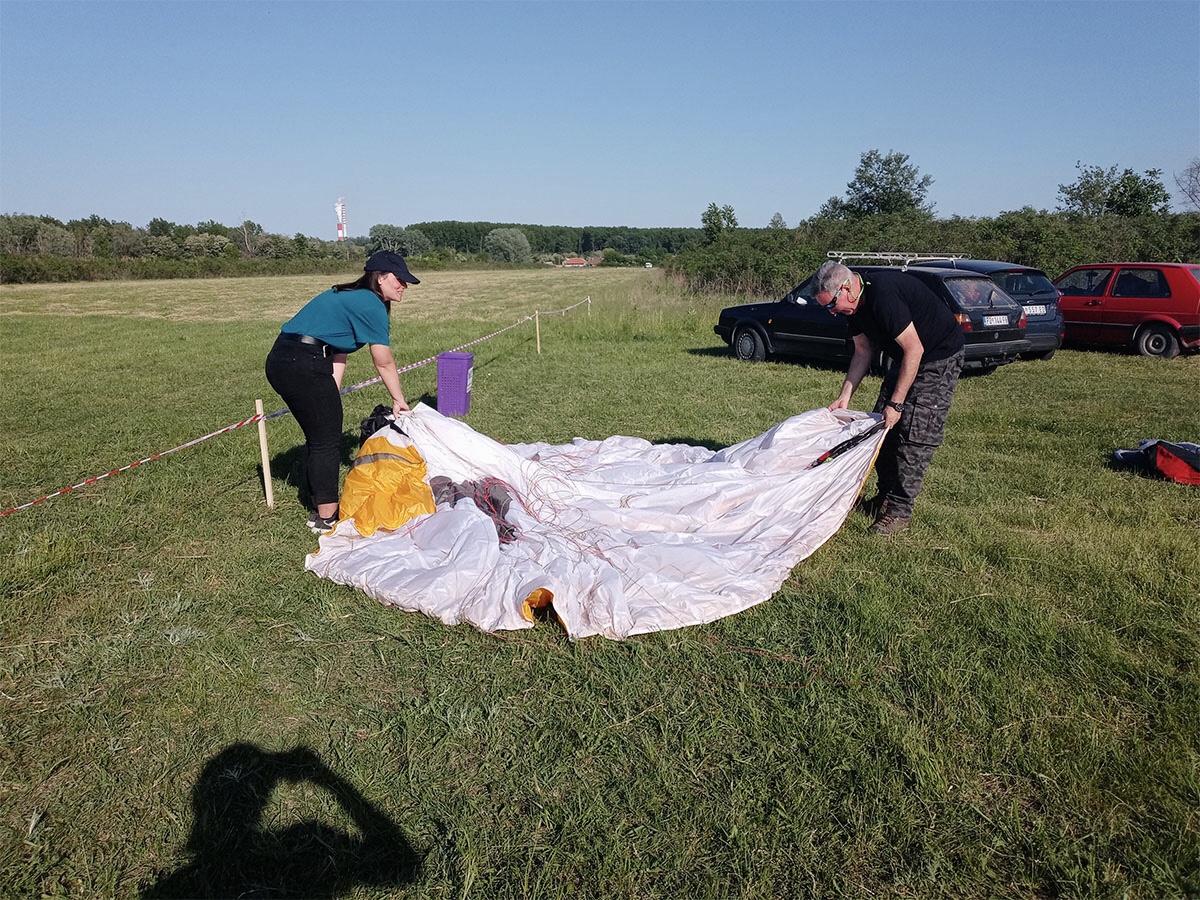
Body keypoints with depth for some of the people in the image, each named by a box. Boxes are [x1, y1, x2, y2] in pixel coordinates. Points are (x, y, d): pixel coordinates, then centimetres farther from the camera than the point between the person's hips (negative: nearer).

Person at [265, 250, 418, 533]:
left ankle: (321, 509, 30)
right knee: (327, 441, 1)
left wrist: (330, 397, 7)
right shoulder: (371, 305, -8)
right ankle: (327, 518, 10)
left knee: (319, 438, 18)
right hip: (305, 364, -10)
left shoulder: (350, 297, 21)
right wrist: (399, 401, 9)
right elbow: (385, 364, -3)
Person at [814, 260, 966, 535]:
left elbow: (914, 349, -29)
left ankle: (900, 510, -4)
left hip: (940, 358, -9)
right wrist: (845, 396, 0)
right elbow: (863, 352, 7)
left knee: (914, 432, -11)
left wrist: (896, 403, -26)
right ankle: (886, 496, 18)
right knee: (882, 424, 7)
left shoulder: (884, 295, -31)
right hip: (905, 357, 9)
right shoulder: (858, 303, -2)